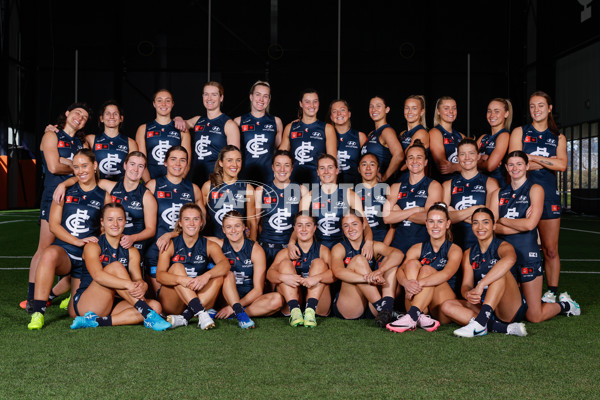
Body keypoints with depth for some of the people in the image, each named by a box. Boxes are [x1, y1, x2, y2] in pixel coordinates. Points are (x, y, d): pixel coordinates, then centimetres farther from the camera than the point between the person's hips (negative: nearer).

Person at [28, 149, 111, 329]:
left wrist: (95, 243, -10)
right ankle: (38, 313, -33)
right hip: (63, 249, -1)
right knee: (49, 254, -40)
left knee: (76, 313, -3)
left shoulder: (104, 197, 7)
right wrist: (78, 241, -13)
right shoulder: (65, 191, 8)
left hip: (87, 257, 1)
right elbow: (53, 225, 1)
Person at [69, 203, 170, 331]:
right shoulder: (93, 246, -3)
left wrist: (142, 286, -32)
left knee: (156, 306, -22)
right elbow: (98, 275, -23)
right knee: (115, 266, -26)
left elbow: (138, 278, -5)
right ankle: (148, 315, -34)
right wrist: (129, 284, -38)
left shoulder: (132, 252, 12)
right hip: (85, 304, -5)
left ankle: (96, 321, -30)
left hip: (114, 305, 5)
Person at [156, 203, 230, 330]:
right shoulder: (170, 245, -2)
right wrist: (181, 279, -37)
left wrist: (206, 276, -39)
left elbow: (225, 264, -19)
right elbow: (159, 275, -16)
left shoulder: (209, 246, 2)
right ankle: (201, 313, -40)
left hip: (199, 298, 2)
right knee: (177, 267, -23)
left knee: (218, 275, -20)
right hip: (171, 303, -1)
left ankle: (185, 317, -34)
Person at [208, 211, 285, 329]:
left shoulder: (256, 250, -7)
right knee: (227, 274, -24)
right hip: (228, 298, 1)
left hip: (250, 299, 0)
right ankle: (240, 314, -37)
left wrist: (233, 307, -21)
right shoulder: (219, 245, -1)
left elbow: (258, 290, -11)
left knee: (278, 299, -27)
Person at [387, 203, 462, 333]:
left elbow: (446, 274, -20)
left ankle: (412, 317, -41)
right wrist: (406, 282, -33)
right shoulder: (417, 249, 10)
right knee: (412, 263, -16)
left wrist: (419, 283, -37)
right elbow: (400, 270, -8)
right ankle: (420, 317, -36)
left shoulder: (454, 250, 2)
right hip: (420, 306, 3)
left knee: (427, 269, -22)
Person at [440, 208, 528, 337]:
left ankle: (480, 322, -39)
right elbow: (466, 284, 0)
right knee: (447, 306, -17)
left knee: (501, 271, -27)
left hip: (512, 310, -5)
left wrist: (480, 285, -41)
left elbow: (510, 259, -33)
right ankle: (506, 328, -28)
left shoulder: (503, 247, -6)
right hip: (483, 306, 5)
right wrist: (467, 294, -27)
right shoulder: (469, 254, 11)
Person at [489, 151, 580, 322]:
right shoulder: (498, 194, 10)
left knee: (534, 317, -3)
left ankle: (563, 304, 26)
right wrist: (521, 224, -12)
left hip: (527, 253, -4)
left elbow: (530, 224, -14)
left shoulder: (535, 189, -1)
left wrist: (502, 220, -2)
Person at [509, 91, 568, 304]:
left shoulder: (558, 137, 15)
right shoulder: (519, 132, 8)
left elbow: (562, 165, -3)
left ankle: (552, 293, 11)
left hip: (548, 195, 2)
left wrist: (532, 158, -8)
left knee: (550, 250, 2)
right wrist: (547, 161, -5)